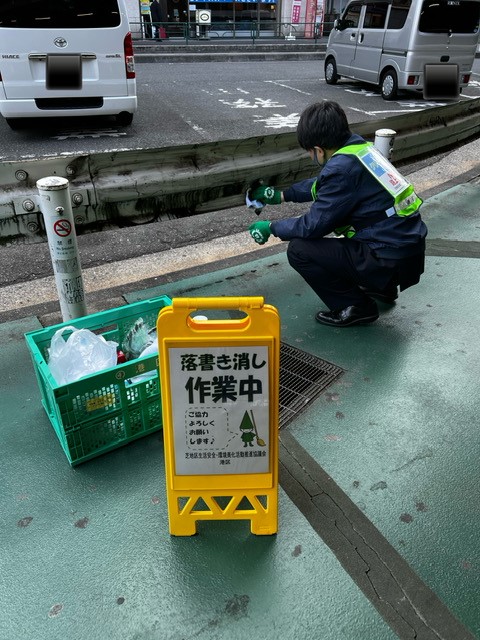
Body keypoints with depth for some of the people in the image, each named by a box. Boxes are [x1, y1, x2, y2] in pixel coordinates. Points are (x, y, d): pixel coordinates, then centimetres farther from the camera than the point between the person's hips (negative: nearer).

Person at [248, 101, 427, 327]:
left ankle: (357, 307, 2)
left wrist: (271, 228, 3)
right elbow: (321, 185, 24)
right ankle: (382, 289, 30)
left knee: (299, 250, -10)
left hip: (390, 263, -9)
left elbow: (313, 225, -13)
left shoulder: (342, 168, -19)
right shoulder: (360, 146, 8)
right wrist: (281, 195, 32)